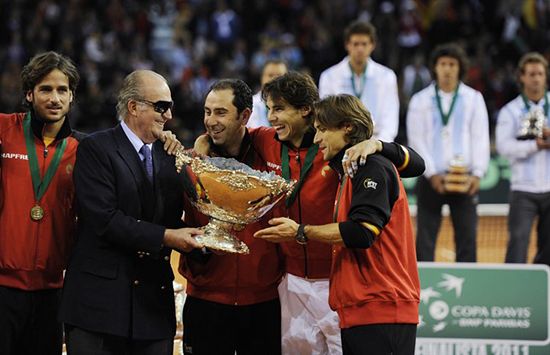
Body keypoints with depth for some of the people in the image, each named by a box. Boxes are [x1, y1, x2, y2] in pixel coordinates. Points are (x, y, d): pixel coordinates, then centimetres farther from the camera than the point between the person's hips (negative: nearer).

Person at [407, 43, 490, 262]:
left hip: (465, 180, 0)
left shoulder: (473, 98, 8)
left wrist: (477, 173, -7)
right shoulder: (420, 100, 6)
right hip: (431, 179, 0)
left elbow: (480, 138, 4)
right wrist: (431, 174, -9)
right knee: (425, 239, 0)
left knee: (467, 238, -1)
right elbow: (416, 140, 1)